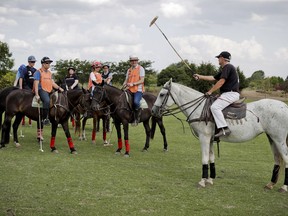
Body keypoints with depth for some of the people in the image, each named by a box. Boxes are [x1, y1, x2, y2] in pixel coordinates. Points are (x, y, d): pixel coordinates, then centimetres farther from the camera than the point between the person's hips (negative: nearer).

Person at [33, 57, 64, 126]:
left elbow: (52, 83, 23)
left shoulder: (49, 73, 22)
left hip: (50, 91, 8)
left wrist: (59, 88, 6)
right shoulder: (38, 72, -1)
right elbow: (36, 84, -9)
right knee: (47, 100, -35)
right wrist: (37, 95, -18)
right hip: (42, 90, -8)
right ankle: (45, 118, -32)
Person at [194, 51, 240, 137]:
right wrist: (200, 77, 31)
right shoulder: (224, 69, 23)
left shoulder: (228, 67, -10)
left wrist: (210, 91, -13)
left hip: (231, 94, -11)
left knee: (214, 107, -25)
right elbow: (213, 78, 29)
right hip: (227, 93, 11)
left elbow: (221, 81, -17)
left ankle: (224, 129, -33)